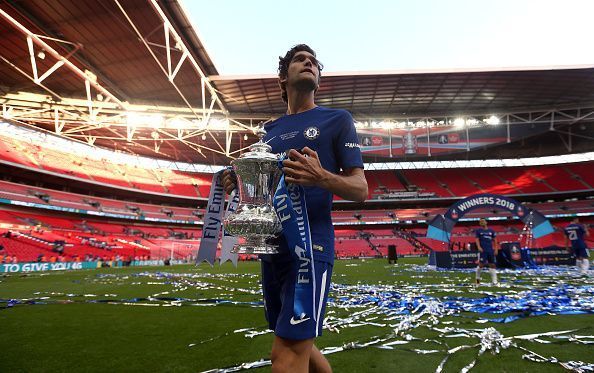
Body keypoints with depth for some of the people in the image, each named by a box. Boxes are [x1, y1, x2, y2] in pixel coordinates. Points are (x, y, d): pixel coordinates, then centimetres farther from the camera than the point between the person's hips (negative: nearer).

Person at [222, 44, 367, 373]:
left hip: (310, 246, -6)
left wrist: (321, 177, -24)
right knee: (298, 344, 18)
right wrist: (239, 183, 0)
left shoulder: (337, 119, 2)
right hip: (271, 247, 6)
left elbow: (360, 189, -4)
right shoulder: (271, 129, 16)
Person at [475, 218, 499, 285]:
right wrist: (479, 247, -16)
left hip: (491, 250, 3)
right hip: (483, 250, -3)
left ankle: (494, 281, 6)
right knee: (481, 264, -6)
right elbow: (477, 240, 0)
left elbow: (495, 240, 13)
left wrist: (496, 249, 5)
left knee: (492, 265, 3)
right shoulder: (478, 231, 5)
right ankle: (478, 277, 15)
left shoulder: (491, 230, 12)